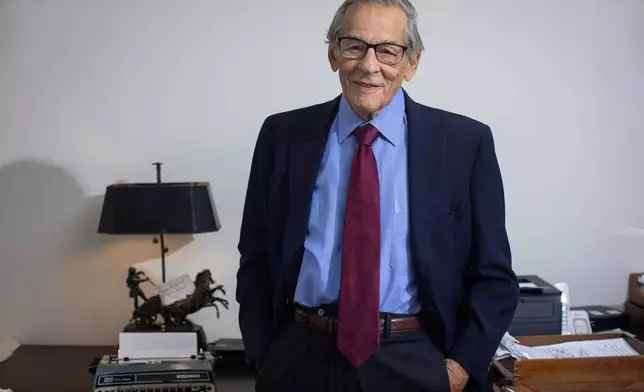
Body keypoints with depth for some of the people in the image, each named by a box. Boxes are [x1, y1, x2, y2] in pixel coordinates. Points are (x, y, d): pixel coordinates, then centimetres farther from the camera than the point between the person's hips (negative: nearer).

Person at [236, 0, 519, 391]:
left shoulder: (465, 142, -4)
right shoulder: (283, 135, 0)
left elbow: (493, 276, 0)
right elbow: (256, 257, 6)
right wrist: (262, 357, -2)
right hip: (300, 358, 2)